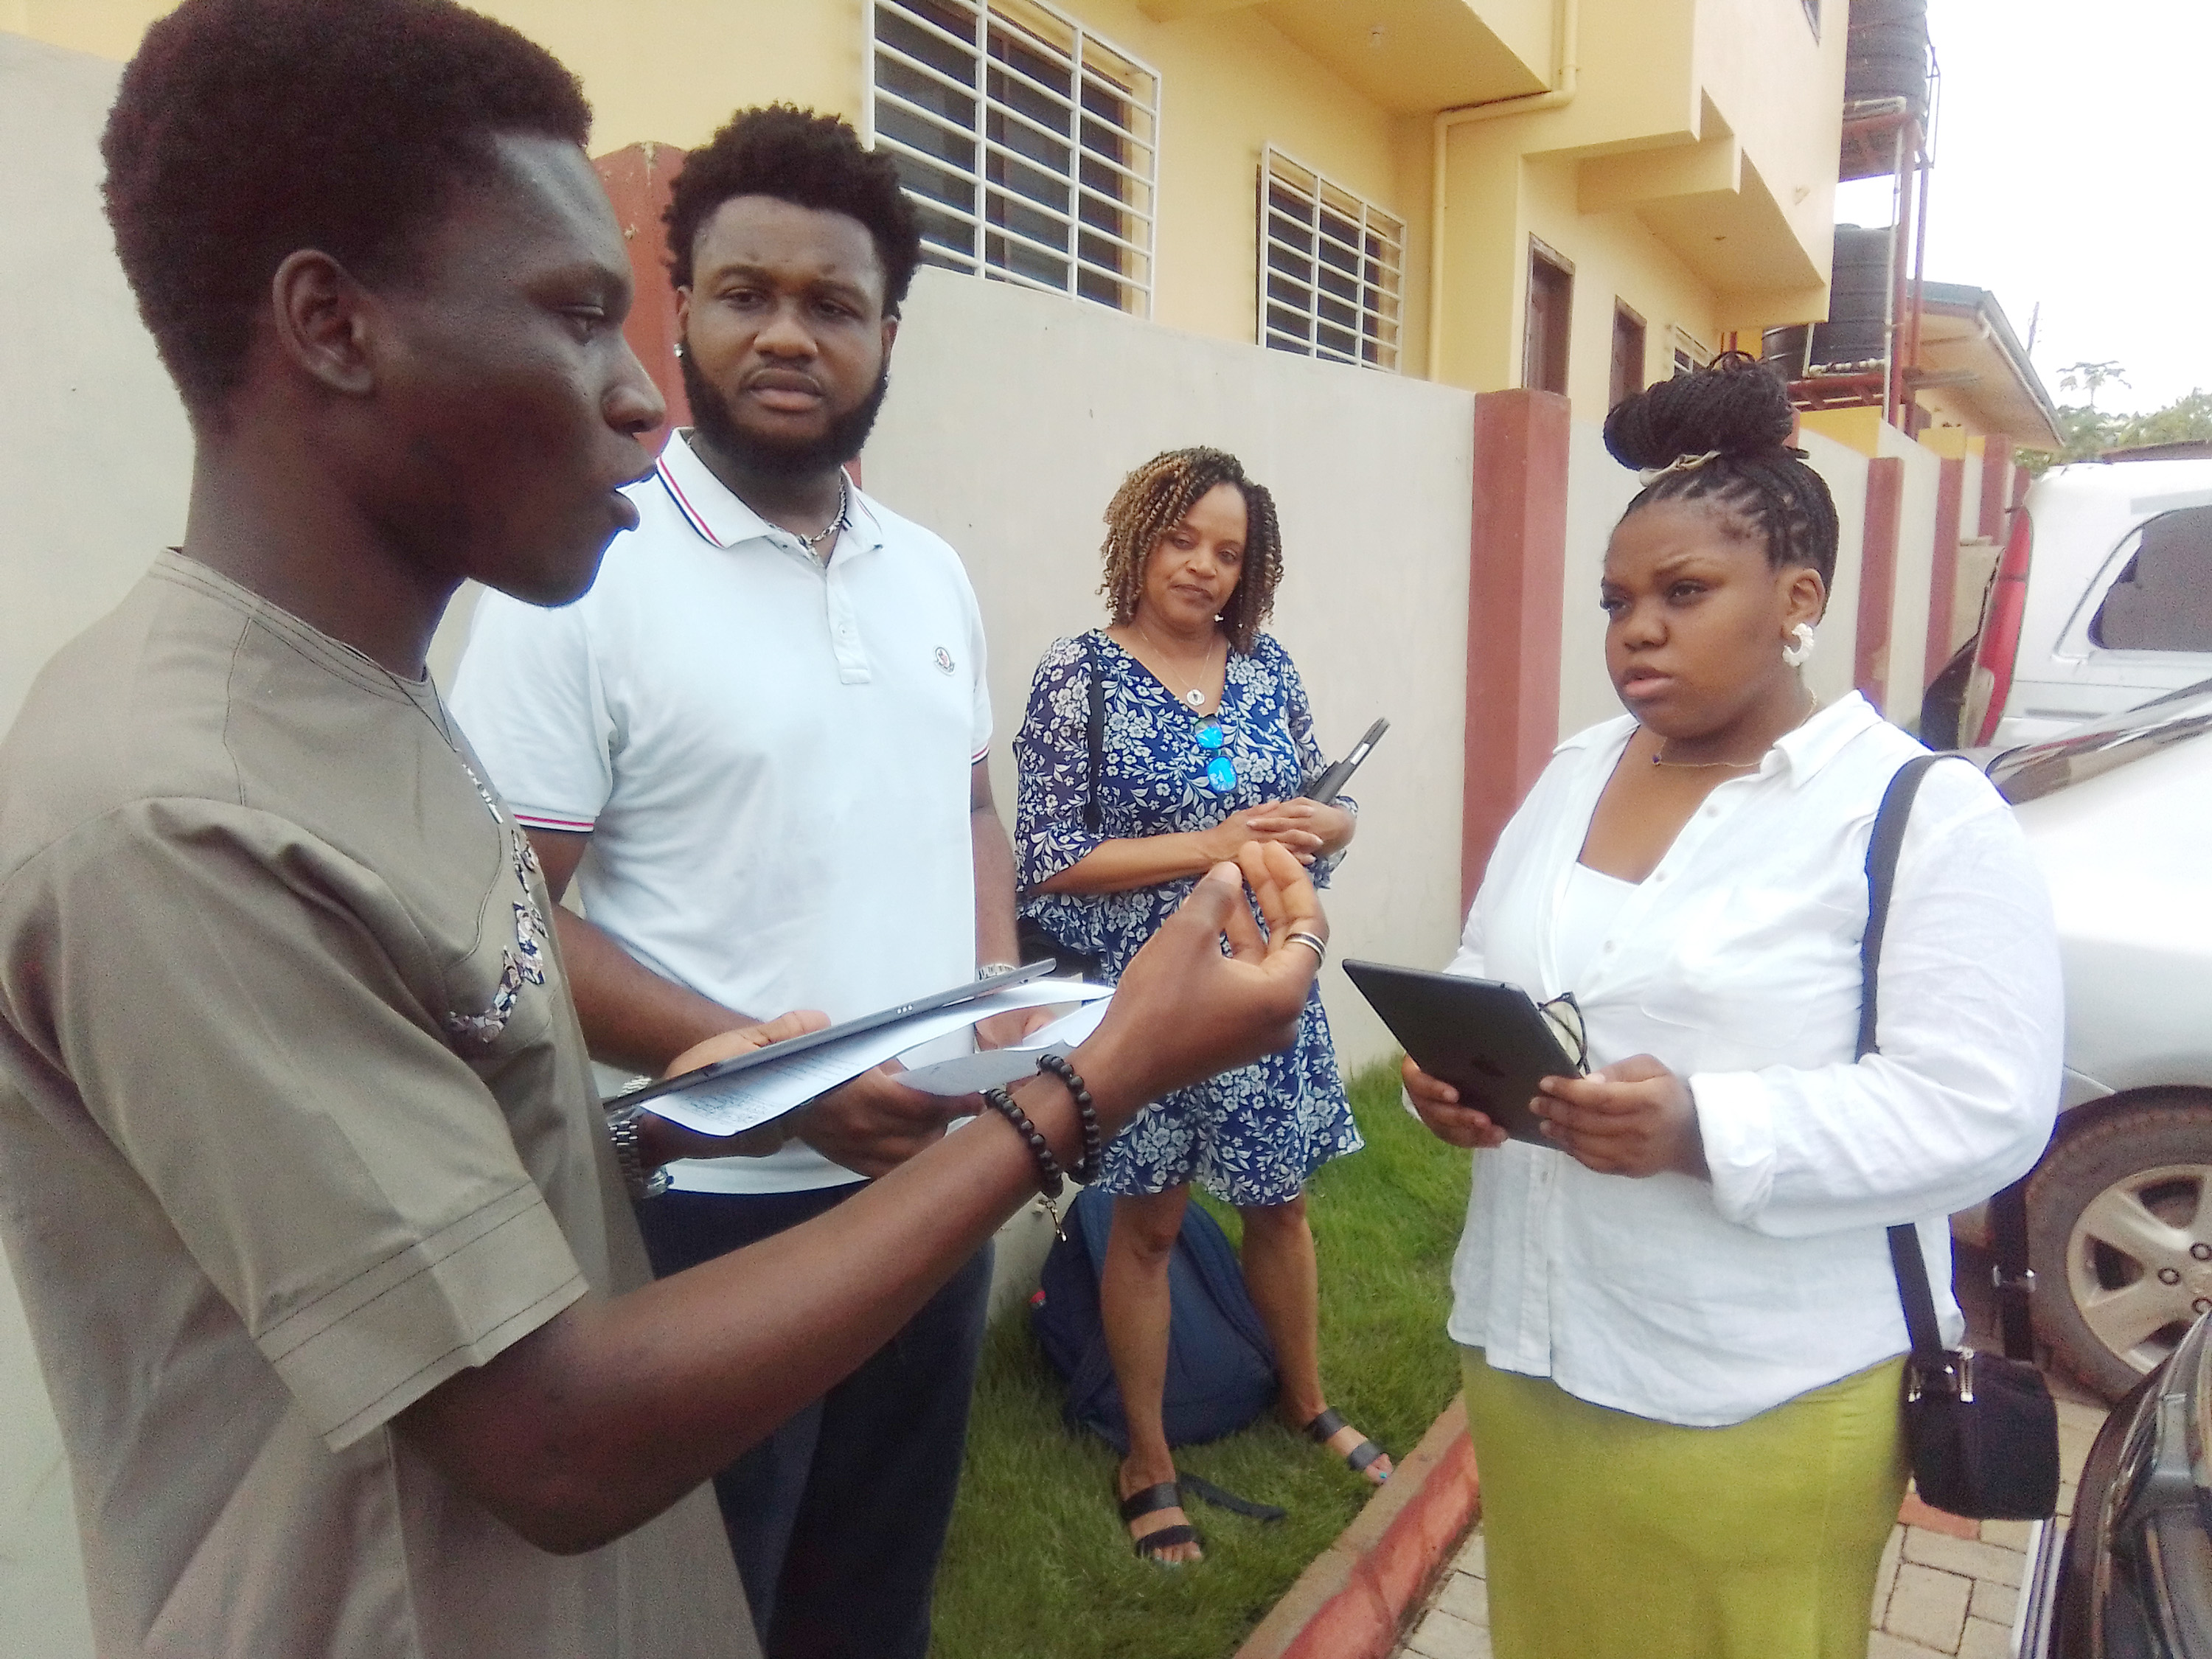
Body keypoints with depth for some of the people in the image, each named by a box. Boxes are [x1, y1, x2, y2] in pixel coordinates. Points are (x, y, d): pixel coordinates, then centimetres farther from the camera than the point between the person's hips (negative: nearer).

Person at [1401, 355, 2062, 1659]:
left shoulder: (1928, 815, -12)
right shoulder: (1573, 774, 7)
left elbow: (1984, 1112, -17)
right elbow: (1482, 976, 12)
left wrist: (1702, 1129, -30)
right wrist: (1448, 1068, -10)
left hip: (1767, 1400, -5)